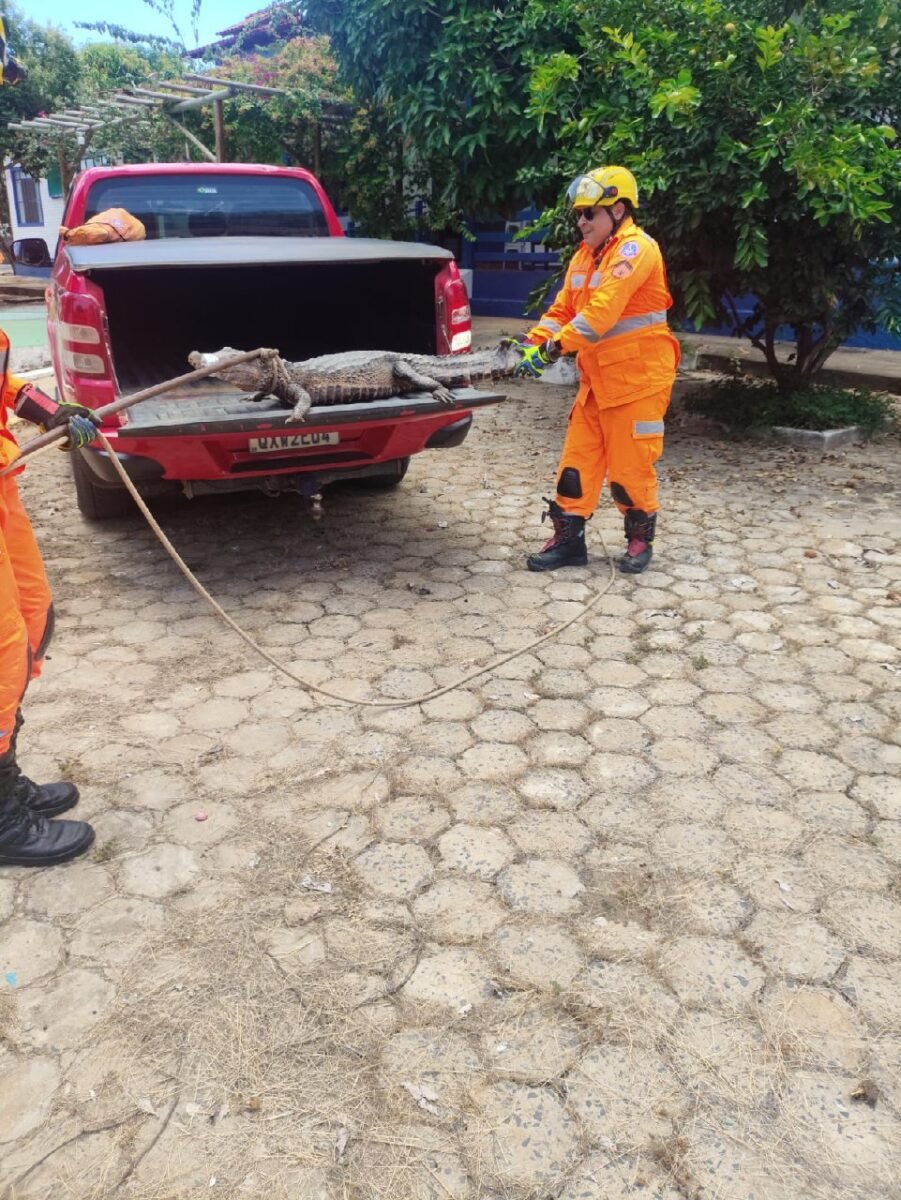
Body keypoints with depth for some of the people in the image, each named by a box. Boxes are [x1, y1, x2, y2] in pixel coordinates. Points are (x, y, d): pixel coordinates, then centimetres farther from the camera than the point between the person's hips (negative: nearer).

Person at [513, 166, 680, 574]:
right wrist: (533, 342, -4)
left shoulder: (635, 249, -14)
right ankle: (568, 539, 13)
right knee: (578, 459, 6)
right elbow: (562, 308, 12)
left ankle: (640, 538, 19)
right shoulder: (585, 255, 14)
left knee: (630, 464, 0)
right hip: (597, 378, 8)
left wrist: (554, 347, -30)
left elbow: (602, 311, -26)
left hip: (637, 377, -8)